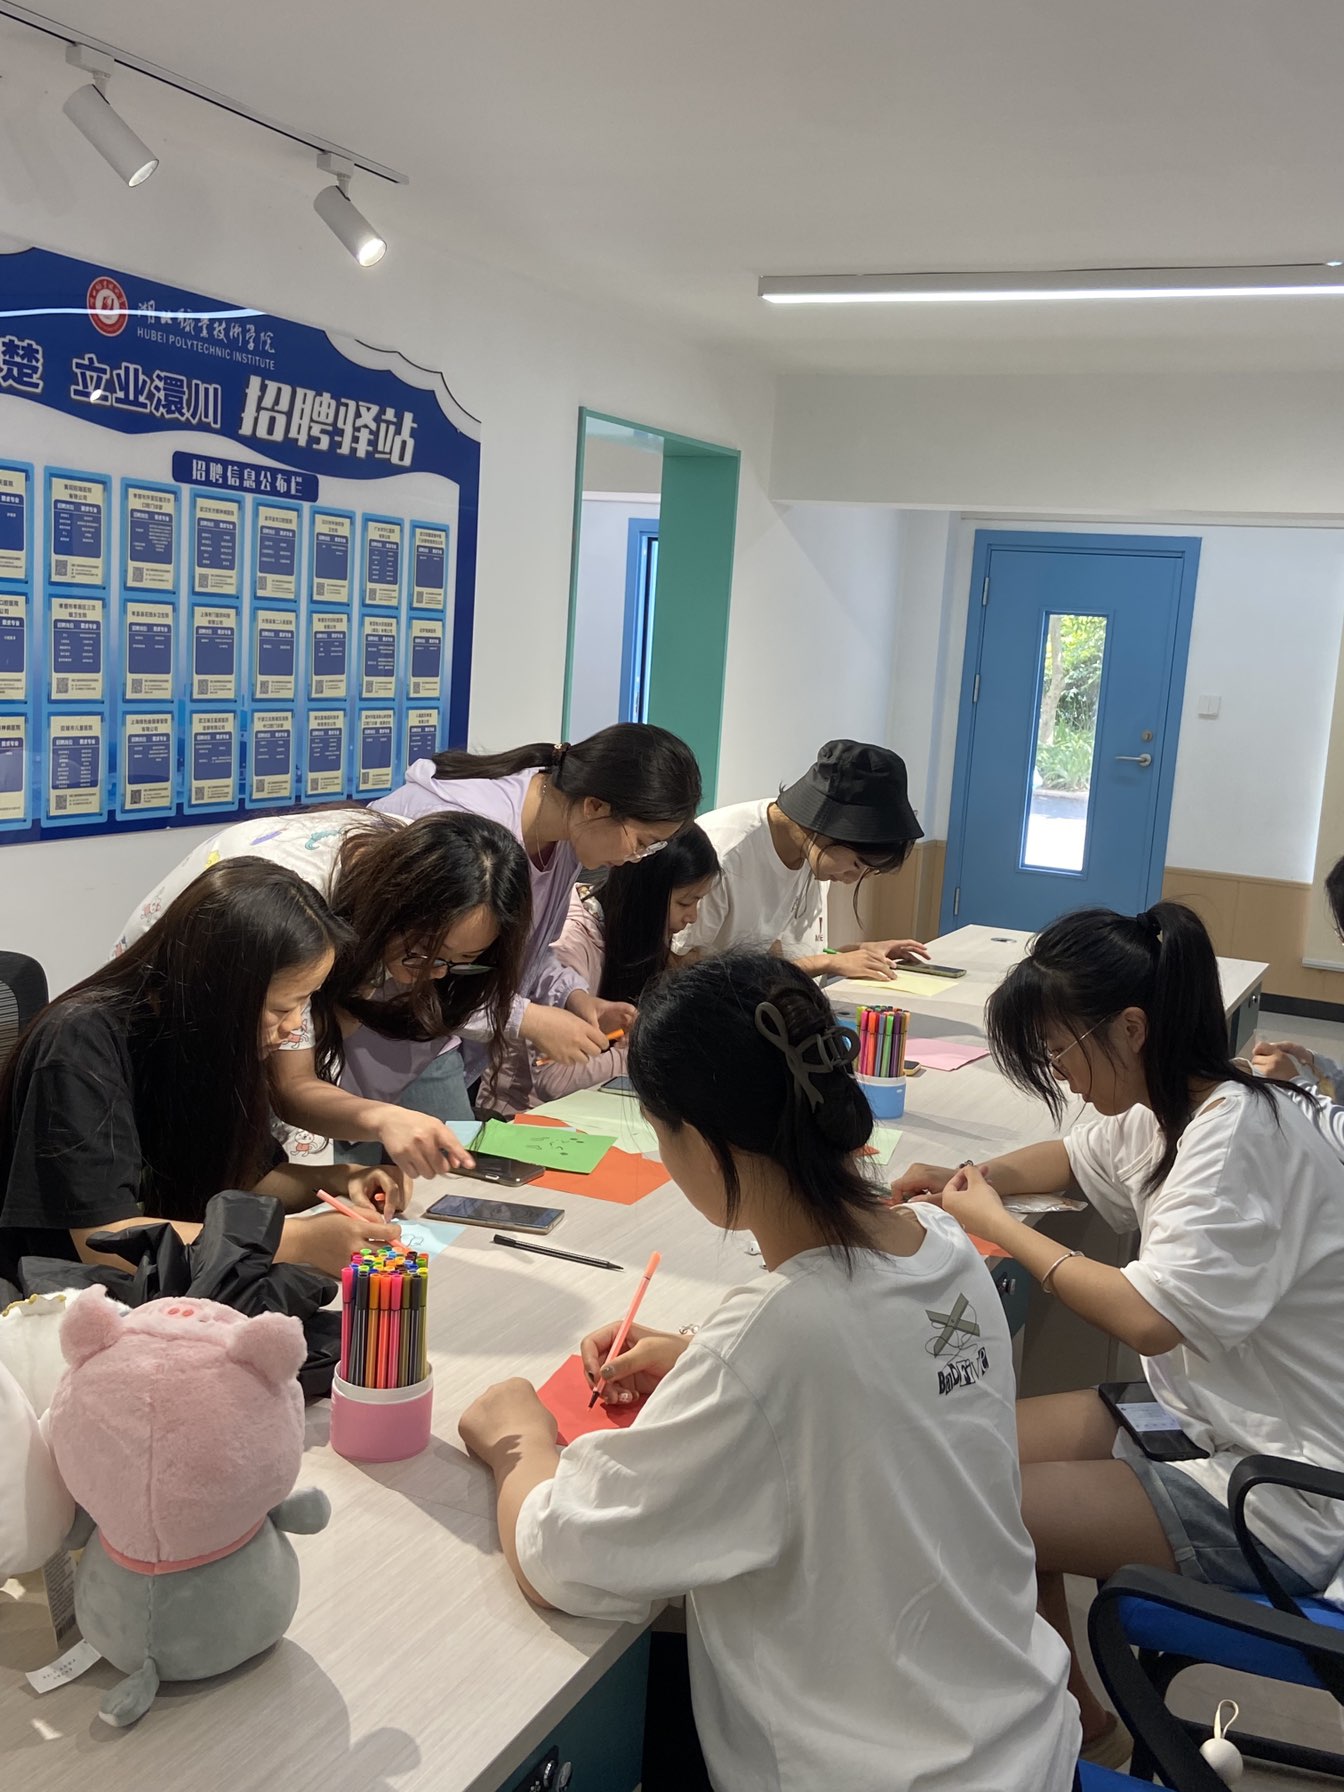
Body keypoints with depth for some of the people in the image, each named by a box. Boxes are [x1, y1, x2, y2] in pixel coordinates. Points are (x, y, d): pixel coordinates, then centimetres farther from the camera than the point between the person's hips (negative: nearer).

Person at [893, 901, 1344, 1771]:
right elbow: (1081, 1157, 22)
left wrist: (998, 1224, -18)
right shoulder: (1168, 1108, 1)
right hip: (1202, 1417, 9)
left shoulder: (1242, 1130, -25)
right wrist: (971, 1178, 2)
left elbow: (1148, 1317, -31)